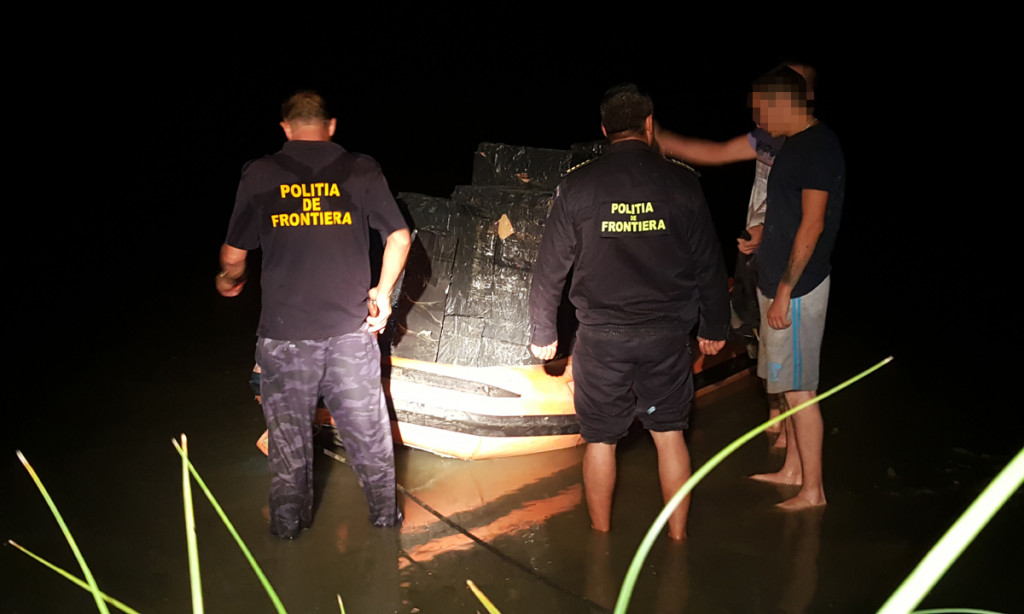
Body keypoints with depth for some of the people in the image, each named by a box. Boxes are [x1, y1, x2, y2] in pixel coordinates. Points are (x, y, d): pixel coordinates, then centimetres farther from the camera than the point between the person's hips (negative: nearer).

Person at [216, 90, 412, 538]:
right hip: (351, 328, 1)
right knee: (367, 429, 15)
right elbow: (399, 236, 1)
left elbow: (233, 256, 2)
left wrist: (229, 281, 23)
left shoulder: (260, 175, -2)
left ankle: (288, 527, 28)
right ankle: (385, 516, 28)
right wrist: (382, 292, 13)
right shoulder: (361, 169, 0)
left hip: (284, 332, 0)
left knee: (288, 433, 15)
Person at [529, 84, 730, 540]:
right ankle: (678, 536, 24)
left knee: (599, 439, 13)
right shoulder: (681, 183, -4)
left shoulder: (576, 186, -5)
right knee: (669, 433, 15)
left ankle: (600, 537, 27)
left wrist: (542, 332, 10)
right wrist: (715, 326, 15)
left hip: (601, 336, -1)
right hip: (666, 334, 1)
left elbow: (551, 267, -1)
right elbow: (708, 263, 2)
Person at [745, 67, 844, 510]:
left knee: (799, 390, -3)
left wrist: (785, 291, -22)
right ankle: (792, 470, 29)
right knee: (791, 386, 17)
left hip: (796, 289, -10)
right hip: (782, 284, 10)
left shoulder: (818, 147, -16)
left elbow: (813, 224, -22)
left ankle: (812, 490, 6)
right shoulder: (797, 144, 14)